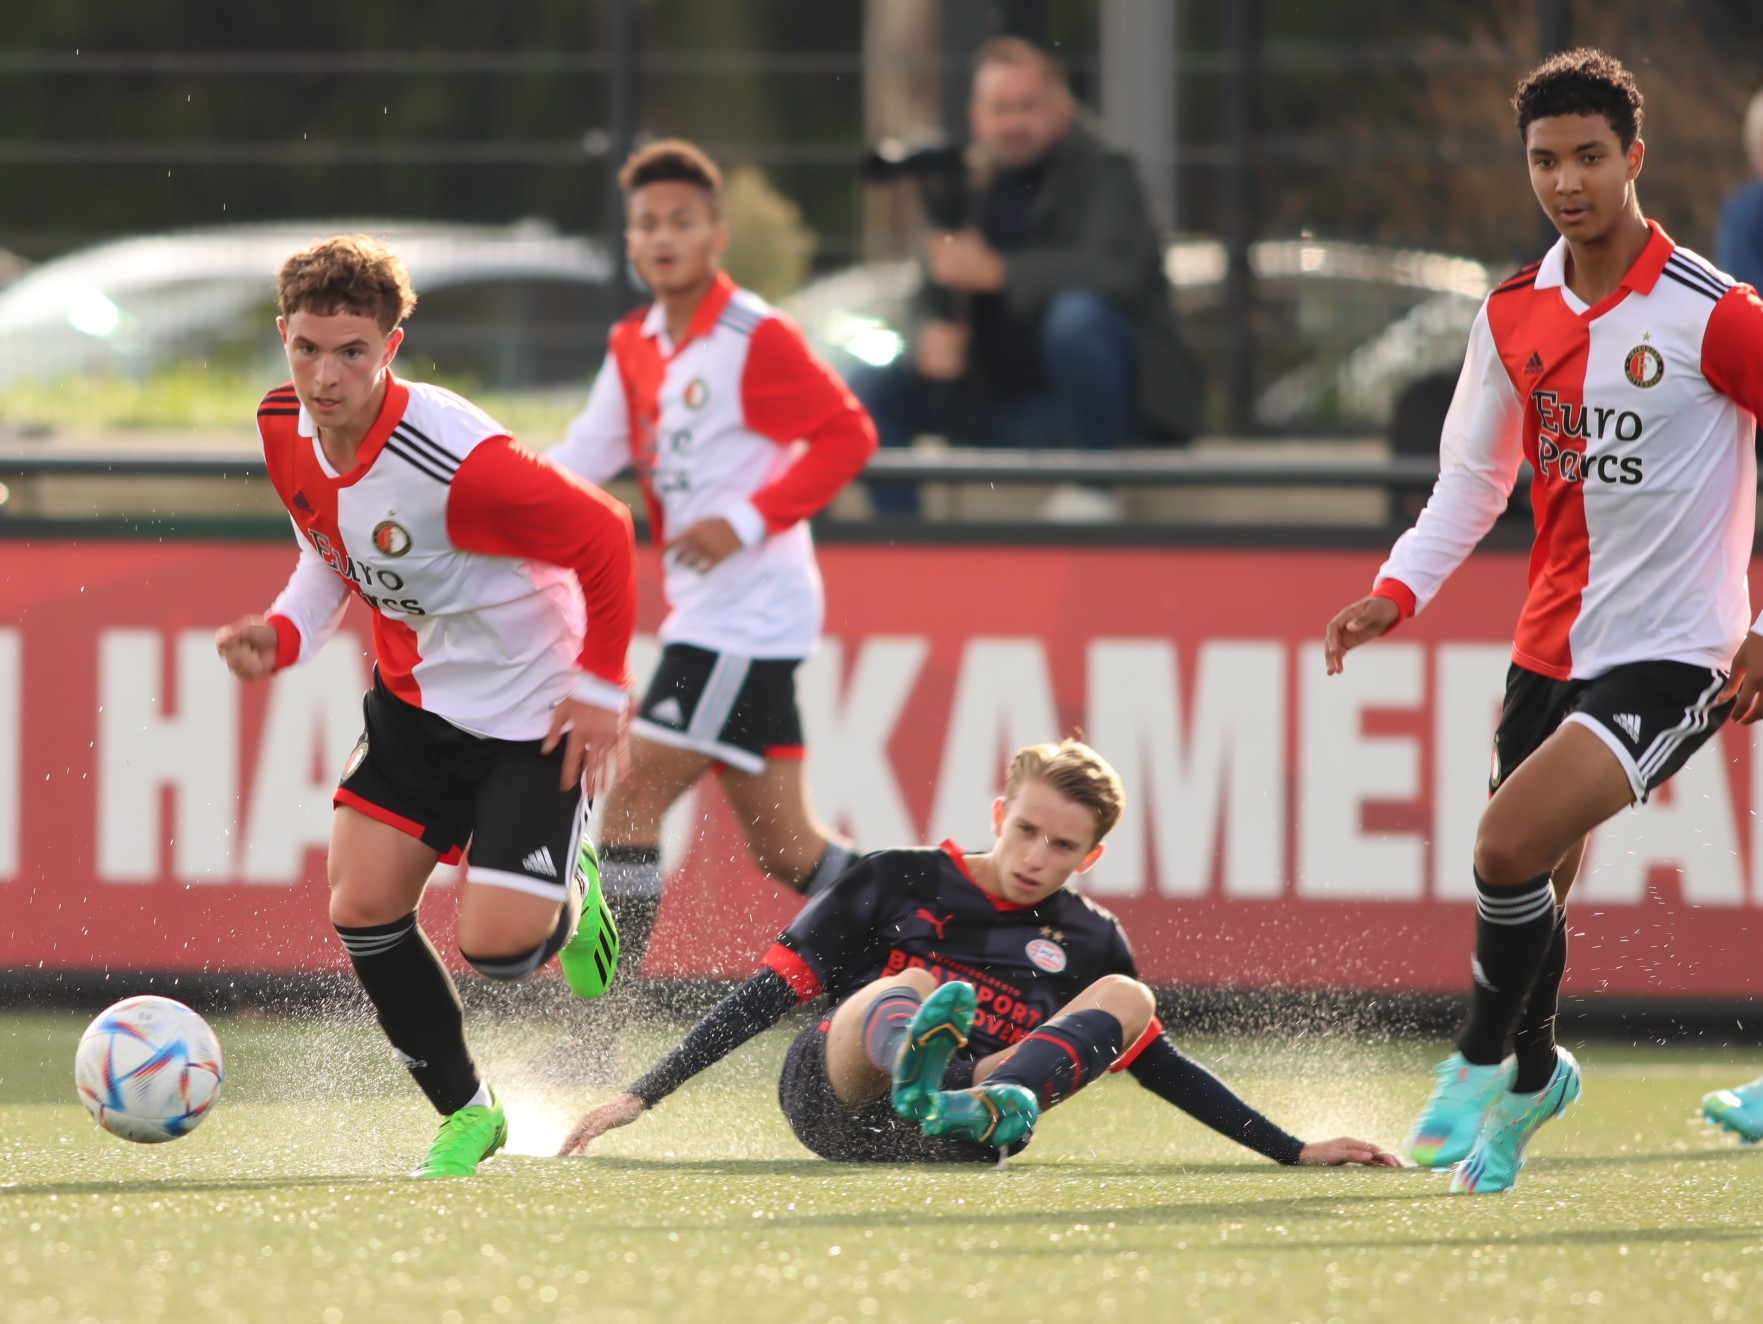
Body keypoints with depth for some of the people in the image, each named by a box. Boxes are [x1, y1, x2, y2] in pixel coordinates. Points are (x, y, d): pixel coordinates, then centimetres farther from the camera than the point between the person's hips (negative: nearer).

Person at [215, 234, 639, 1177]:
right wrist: (284, 634, -8)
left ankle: (567, 901, 25)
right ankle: (464, 1111, 16)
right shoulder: (286, 431, -9)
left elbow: (602, 537, -21)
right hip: (416, 699, 7)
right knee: (362, 908, -4)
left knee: (496, 946, -14)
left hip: (532, 709, -7)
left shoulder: (455, 461, -32)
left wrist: (600, 689, -14)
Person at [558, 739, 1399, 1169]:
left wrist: (1295, 1152, 20)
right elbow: (773, 991, 7)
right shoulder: (898, 884, 9)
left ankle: (990, 1109, -45)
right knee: (908, 987, -33)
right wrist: (642, 1097, 1)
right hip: (832, 1096, -3)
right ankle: (919, 1066, -73)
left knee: (1126, 995, -13)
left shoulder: (1090, 941, 18)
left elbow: (1162, 1069, 25)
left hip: (949, 1139, 3)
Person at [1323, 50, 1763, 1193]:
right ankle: (1534, 1074, 38)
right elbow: (1474, 477, 17)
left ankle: (1481, 1062, 1)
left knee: (1513, 843, -21)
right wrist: (1398, 593, 3)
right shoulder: (1515, 316, 4)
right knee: (1533, 896, 11)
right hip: (1552, 646, 6)